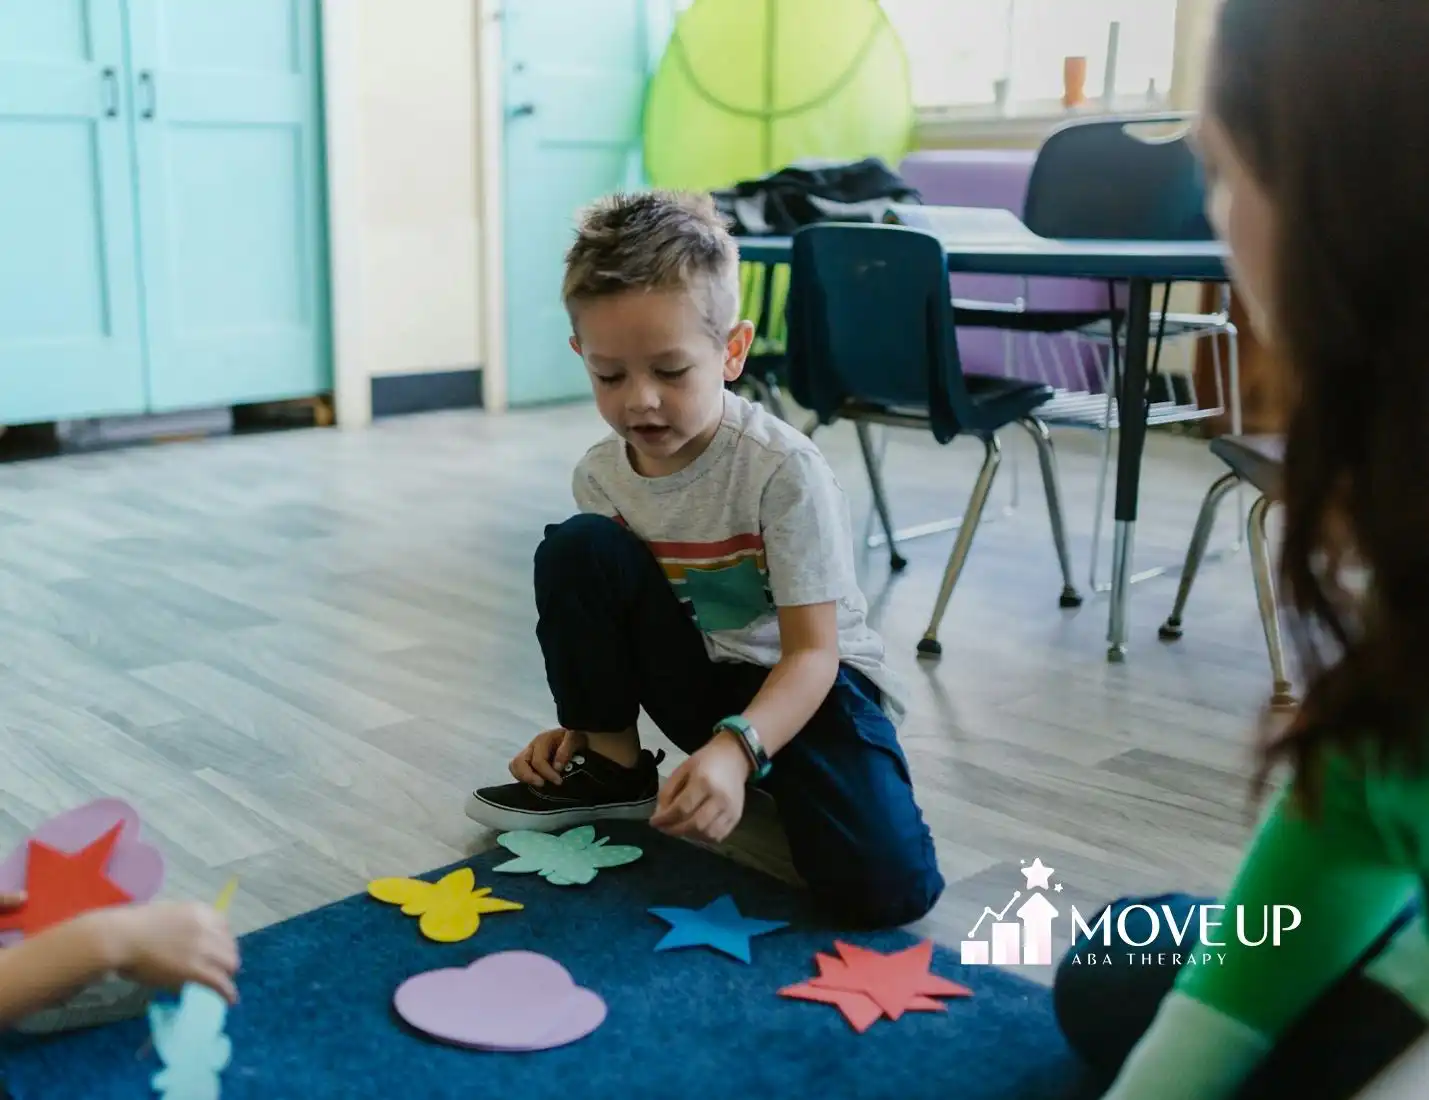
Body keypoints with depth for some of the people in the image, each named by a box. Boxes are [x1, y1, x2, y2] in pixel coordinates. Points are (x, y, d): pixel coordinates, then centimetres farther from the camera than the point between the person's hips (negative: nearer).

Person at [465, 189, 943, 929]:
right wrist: (580, 720, -11)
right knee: (576, 549, -20)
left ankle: (771, 786, 4)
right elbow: (596, 613, 5)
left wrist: (734, 750, -41)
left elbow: (812, 653, -24)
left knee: (883, 886, -29)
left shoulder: (784, 470, -25)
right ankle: (611, 768, -2)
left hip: (800, 684, -4)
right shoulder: (600, 475, -9)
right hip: (698, 678, 5)